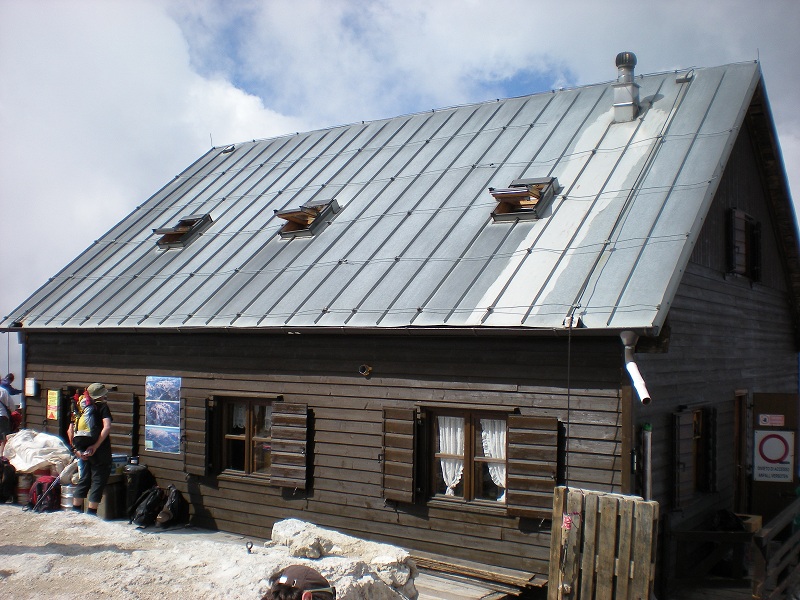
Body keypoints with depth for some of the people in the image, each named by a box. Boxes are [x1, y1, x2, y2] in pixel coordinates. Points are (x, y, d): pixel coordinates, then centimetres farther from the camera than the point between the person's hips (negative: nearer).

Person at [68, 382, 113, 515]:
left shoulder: (81, 408, 12)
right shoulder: (102, 406, -5)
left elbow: (70, 431, 10)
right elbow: (107, 427, -19)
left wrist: (76, 449, 10)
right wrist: (96, 446, -16)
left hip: (83, 451, 6)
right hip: (99, 451, -6)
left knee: (84, 479, 18)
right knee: (98, 481, 2)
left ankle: (75, 510, 22)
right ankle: (91, 513, 2)